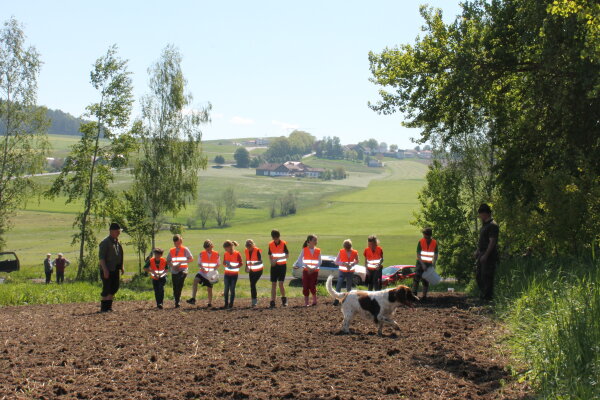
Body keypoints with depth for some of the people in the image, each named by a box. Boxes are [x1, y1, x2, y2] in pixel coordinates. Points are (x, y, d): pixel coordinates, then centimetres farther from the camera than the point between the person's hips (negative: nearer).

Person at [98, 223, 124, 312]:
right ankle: (103, 308, 4)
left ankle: (109, 306, 19)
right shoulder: (105, 242, -12)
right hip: (107, 270, -8)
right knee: (107, 289, -5)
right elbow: (101, 257, -17)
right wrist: (105, 269, -23)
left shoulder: (117, 242, 15)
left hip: (115, 269, 8)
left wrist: (122, 267, 18)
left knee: (114, 288, 10)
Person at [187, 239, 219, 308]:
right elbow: (199, 263, 3)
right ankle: (193, 299, -30)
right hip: (202, 272, 1)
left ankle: (210, 303, 28)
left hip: (211, 274, -1)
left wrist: (214, 269, -15)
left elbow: (218, 264, 3)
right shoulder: (202, 254, -3)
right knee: (195, 280, -26)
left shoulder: (216, 254, -6)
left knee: (209, 288, 8)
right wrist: (202, 268, -17)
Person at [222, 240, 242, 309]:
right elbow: (224, 263, 8)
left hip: (234, 275, -3)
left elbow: (240, 263, -8)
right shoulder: (225, 254, 2)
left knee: (232, 289, -2)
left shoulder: (237, 254, -11)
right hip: (227, 274, 3)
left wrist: (234, 267, -22)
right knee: (226, 289, 0)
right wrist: (226, 265, -15)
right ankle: (226, 304, 6)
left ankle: (231, 304, 5)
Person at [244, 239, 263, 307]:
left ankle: (254, 301, -10)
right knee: (252, 285, 4)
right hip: (251, 271, 6)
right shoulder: (246, 251, -1)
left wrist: (254, 263, -40)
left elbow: (260, 261, -23)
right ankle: (255, 300, 16)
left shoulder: (257, 251, -18)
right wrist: (247, 267, 2)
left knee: (252, 284, -15)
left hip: (258, 271, -6)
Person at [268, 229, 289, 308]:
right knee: (273, 284, 1)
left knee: (281, 283, -10)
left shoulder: (283, 243, -9)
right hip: (274, 266, 3)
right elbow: (270, 255, 11)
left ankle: (284, 299, 13)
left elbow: (287, 255, -8)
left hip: (282, 265, -3)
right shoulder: (270, 244, 2)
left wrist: (278, 258, -19)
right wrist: (272, 261, -9)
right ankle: (272, 302, 3)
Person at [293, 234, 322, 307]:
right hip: (306, 271, 0)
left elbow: (319, 262, 2)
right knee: (305, 287, -1)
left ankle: (314, 301, 15)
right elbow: (299, 260, -4)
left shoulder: (318, 250, 2)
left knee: (312, 287, -5)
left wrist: (314, 269, -11)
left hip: (314, 271, 0)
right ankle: (306, 302, 8)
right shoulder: (304, 250, -1)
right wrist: (307, 267, -12)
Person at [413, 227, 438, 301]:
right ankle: (414, 294, -10)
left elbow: (435, 255, 2)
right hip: (420, 262, -1)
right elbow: (418, 255, -10)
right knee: (416, 278, -11)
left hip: (429, 264, 1)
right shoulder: (421, 242, -10)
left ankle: (424, 296, 7)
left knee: (426, 280, 3)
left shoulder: (434, 243, -6)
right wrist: (422, 264, -18)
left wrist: (433, 264, -9)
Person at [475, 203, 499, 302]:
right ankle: (482, 295, 23)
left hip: (489, 256, -10)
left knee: (487, 277, -7)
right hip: (482, 255, 10)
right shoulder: (484, 225, 16)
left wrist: (485, 255, -23)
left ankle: (487, 297, -1)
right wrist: (477, 251, 19)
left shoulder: (492, 225, -16)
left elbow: (492, 242, -21)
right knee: (479, 275, 14)